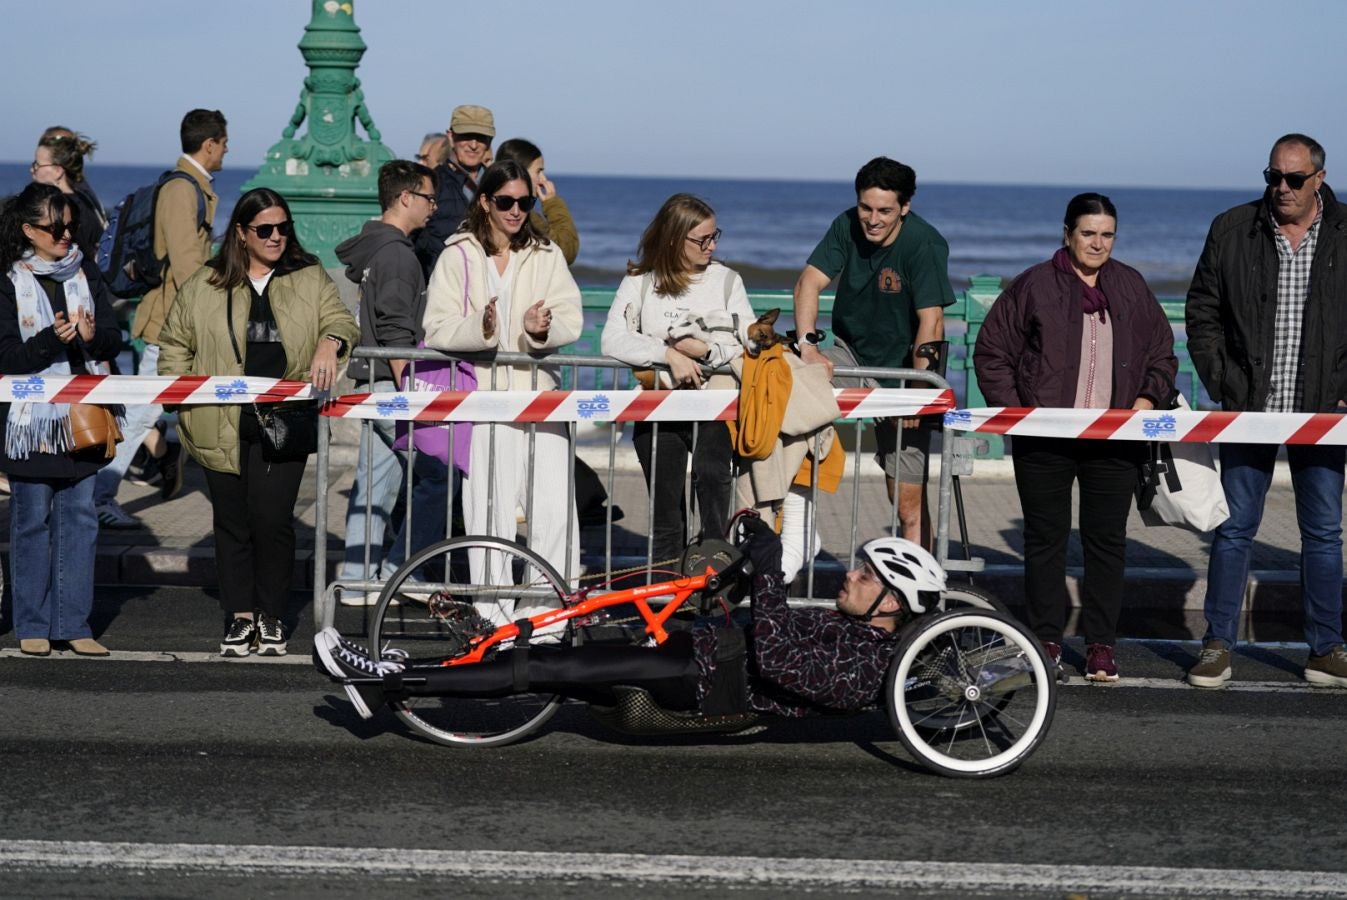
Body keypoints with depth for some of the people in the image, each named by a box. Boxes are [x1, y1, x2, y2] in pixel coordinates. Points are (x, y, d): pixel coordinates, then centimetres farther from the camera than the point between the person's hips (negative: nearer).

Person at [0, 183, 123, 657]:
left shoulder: (85, 273, 8)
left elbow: (114, 339, 7)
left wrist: (91, 335, -15)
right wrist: (53, 339, -24)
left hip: (82, 418, 4)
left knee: (79, 517, 5)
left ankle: (73, 623, 11)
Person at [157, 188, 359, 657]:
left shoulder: (311, 279, 9)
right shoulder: (205, 284, 8)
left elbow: (341, 321, 0)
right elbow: (174, 343, 13)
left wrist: (330, 343, -23)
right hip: (221, 426, 1)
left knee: (272, 518, -7)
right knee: (232, 520, 7)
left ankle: (272, 617, 9)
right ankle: (240, 616, 17)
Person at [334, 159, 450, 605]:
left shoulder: (374, 247, 17)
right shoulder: (397, 253, -14)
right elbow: (396, 333, -20)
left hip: (375, 383, 10)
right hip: (392, 383, -10)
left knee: (374, 480, 11)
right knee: (436, 475, -4)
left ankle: (357, 580, 13)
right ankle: (398, 571, -1)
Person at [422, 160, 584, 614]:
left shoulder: (547, 255, 14)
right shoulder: (458, 256, 6)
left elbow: (570, 319, 2)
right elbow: (437, 329, -3)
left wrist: (541, 328, -19)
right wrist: (481, 328, -22)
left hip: (541, 393, 2)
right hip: (484, 396, -2)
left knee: (554, 507, -6)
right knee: (489, 508, -4)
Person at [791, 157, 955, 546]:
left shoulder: (923, 244, -19)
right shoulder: (847, 226, -4)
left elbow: (931, 320, -25)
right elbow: (811, 281, -11)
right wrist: (808, 345, -26)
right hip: (852, 354, 5)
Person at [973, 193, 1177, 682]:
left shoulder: (1131, 286, 11)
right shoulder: (1035, 285, 1)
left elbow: (1162, 353, 17)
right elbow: (991, 353, 3)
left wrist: (1147, 398, 0)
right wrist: (1014, 410, -6)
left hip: (1114, 440, 2)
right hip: (1044, 440, -2)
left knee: (1107, 540, 2)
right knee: (1045, 539, 4)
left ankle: (1101, 644, 10)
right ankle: (1046, 640, 14)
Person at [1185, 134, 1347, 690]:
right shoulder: (1232, 231, 2)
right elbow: (1202, 314, 6)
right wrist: (1224, 386, -3)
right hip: (1248, 410, 0)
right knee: (1234, 529, 4)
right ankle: (1218, 647, 12)